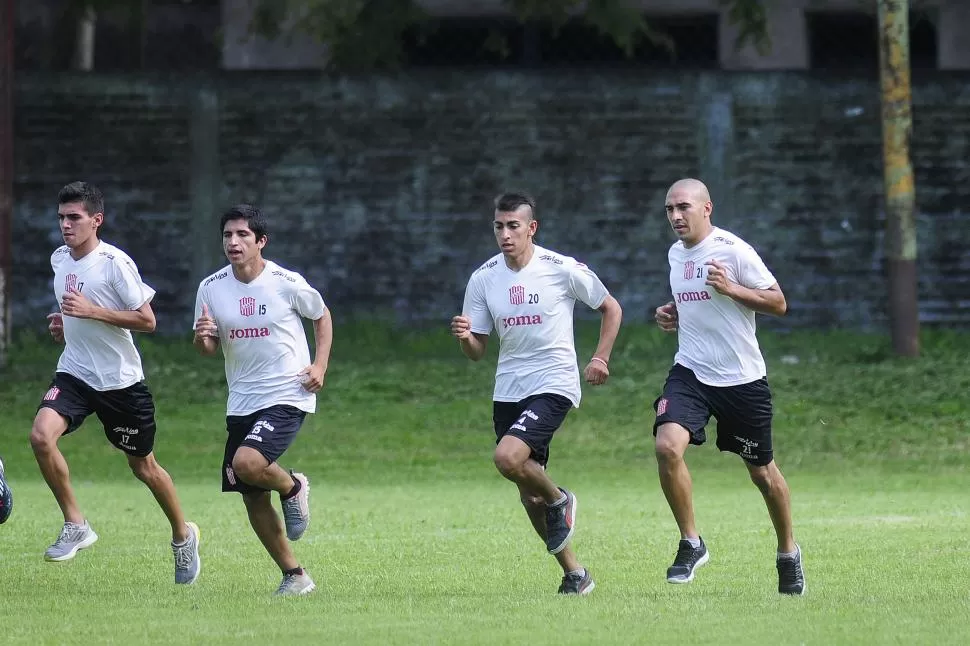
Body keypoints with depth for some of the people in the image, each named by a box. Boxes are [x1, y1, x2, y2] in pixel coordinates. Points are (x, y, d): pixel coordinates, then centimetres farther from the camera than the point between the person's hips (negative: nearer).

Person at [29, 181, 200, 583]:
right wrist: (64, 325, 4)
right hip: (74, 373, 5)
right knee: (41, 434, -22)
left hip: (120, 380, -5)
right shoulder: (59, 259, 5)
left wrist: (92, 312, -24)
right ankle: (75, 525, -9)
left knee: (143, 466, 9)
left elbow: (147, 320, -16)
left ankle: (183, 535, 34)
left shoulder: (114, 262, -16)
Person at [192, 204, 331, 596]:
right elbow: (208, 350, 8)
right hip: (241, 401, 5)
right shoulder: (211, 288, 1)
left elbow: (322, 316, 9)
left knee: (247, 463, -29)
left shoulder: (286, 283, -9)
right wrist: (202, 337, -16)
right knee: (253, 499, 5)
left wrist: (320, 365, -3)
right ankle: (294, 576, 19)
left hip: (287, 397, -5)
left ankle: (293, 486, 5)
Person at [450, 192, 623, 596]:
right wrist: (463, 337, -17)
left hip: (554, 384, -5)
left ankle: (559, 501, 3)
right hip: (507, 391, 5)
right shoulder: (483, 278, 2)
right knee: (528, 493, 7)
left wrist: (601, 358, -3)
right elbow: (477, 351, 6)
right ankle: (574, 574, 21)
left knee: (508, 458, -28)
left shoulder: (562, 270, -8)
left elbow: (611, 309, 7)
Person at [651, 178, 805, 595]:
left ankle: (788, 553, 31)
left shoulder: (732, 250, -11)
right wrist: (671, 316, 6)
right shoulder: (675, 254, 9)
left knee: (761, 471, 9)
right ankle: (691, 543, -8)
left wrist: (730, 288, -23)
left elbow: (778, 303, -10)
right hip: (690, 373, 4)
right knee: (667, 446, -21)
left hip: (742, 377, -4)